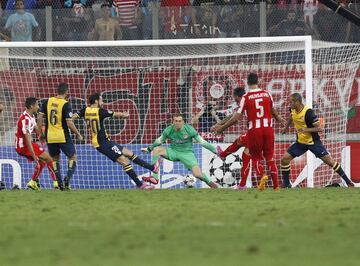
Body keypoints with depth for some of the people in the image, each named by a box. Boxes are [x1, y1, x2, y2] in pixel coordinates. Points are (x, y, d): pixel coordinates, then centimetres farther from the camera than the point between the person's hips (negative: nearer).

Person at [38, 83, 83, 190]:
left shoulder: (47, 102, 1)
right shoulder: (66, 105, -12)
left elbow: (40, 118, 1)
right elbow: (69, 123, -15)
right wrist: (78, 134, -1)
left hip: (50, 137, 4)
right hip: (63, 137, -4)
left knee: (55, 159, 18)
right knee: (73, 157, 11)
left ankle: (59, 182, 10)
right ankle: (68, 177, -9)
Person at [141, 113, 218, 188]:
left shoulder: (189, 130, -17)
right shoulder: (168, 130, -10)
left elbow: (202, 142, -11)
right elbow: (159, 141, 8)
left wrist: (215, 151, -12)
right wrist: (149, 149, 16)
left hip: (187, 153, -3)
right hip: (173, 151, 3)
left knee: (197, 174, -22)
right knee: (156, 150, -20)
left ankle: (209, 182, 15)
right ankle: (154, 178, -23)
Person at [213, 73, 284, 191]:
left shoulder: (246, 97, -6)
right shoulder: (267, 94, 4)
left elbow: (237, 117, -8)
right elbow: (273, 111, 21)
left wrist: (222, 127, 3)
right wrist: (278, 119, 44)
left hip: (254, 129, -3)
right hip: (268, 127, 3)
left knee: (256, 157, 10)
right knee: (269, 156, 15)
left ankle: (261, 175, -19)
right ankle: (276, 184, 10)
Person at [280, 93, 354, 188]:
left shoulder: (308, 112, -26)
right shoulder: (293, 110, -5)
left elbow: (320, 128, -24)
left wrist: (306, 129, -35)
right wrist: (286, 127, 27)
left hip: (313, 142, -6)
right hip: (300, 142, 6)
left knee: (329, 161, -6)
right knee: (285, 158, -6)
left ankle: (348, 181, 4)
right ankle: (286, 184, 8)